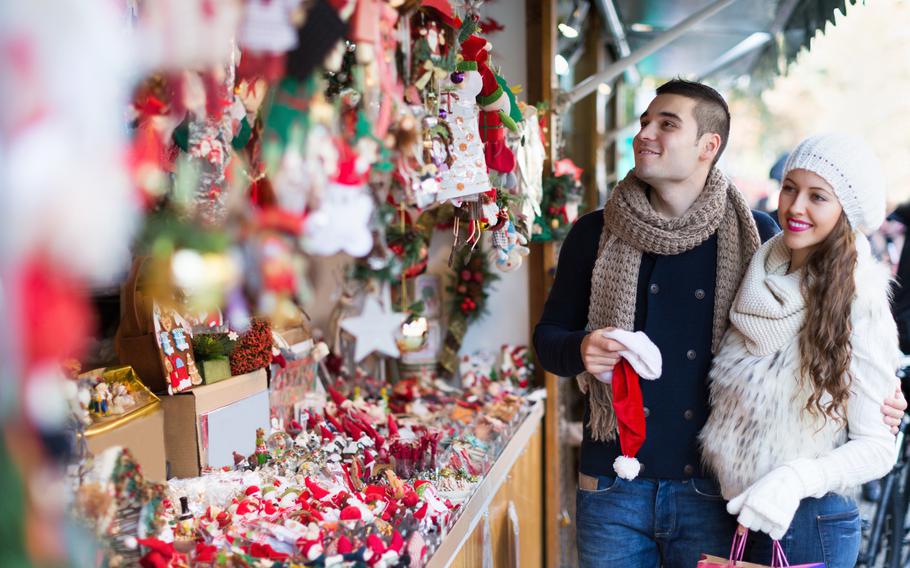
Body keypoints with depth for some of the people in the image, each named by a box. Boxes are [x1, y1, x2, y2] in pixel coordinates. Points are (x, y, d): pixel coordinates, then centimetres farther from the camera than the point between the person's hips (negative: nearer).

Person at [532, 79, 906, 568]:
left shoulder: (755, 237, -2)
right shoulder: (595, 234, 0)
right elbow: (548, 336, 7)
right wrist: (580, 350, -16)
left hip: (712, 491, -1)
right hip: (613, 485, 1)